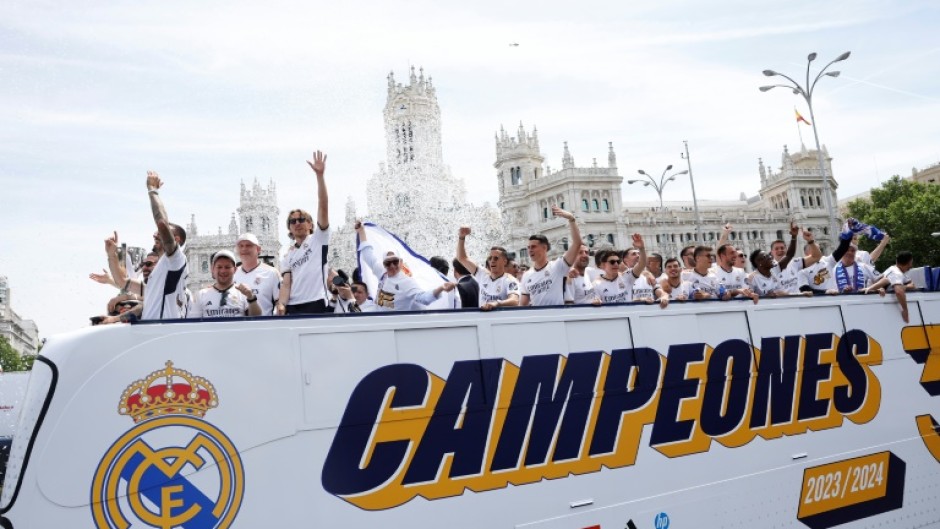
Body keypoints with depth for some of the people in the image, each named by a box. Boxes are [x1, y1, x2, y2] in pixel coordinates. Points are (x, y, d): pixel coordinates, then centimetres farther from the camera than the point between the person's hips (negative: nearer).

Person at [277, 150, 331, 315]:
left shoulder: (319, 238, 6)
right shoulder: (288, 254, 19)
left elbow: (323, 205, -6)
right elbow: (286, 283, 8)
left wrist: (319, 175, -15)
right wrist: (281, 304, -12)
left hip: (316, 305, -5)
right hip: (293, 308, 5)